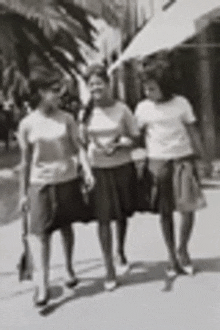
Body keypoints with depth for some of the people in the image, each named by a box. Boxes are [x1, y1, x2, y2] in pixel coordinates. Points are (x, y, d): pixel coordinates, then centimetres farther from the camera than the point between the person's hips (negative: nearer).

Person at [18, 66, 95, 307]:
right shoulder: (27, 124, -3)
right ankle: (42, 284, -11)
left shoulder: (66, 119, -1)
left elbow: (77, 148, 0)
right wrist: (23, 192, 5)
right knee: (39, 231, -10)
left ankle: (69, 268, 34)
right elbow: (26, 161, 3)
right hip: (40, 183, -1)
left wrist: (87, 170, -18)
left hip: (67, 180, 1)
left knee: (65, 226, 13)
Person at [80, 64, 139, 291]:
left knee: (122, 215, 14)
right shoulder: (86, 113, 0)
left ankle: (121, 252, 42)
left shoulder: (121, 109, -3)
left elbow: (135, 137, 1)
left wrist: (119, 144, -17)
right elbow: (82, 142, 7)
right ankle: (110, 270, 7)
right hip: (98, 170, 0)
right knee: (103, 218, -2)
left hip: (122, 168, 0)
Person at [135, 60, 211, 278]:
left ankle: (183, 250, 13)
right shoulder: (143, 108, 0)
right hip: (158, 162, 0)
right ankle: (172, 258, 17)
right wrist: (141, 162, -4)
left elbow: (193, 132, 6)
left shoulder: (181, 103, 1)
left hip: (183, 159, 0)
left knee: (188, 207, -9)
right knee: (165, 212, 4)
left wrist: (204, 159, 7)